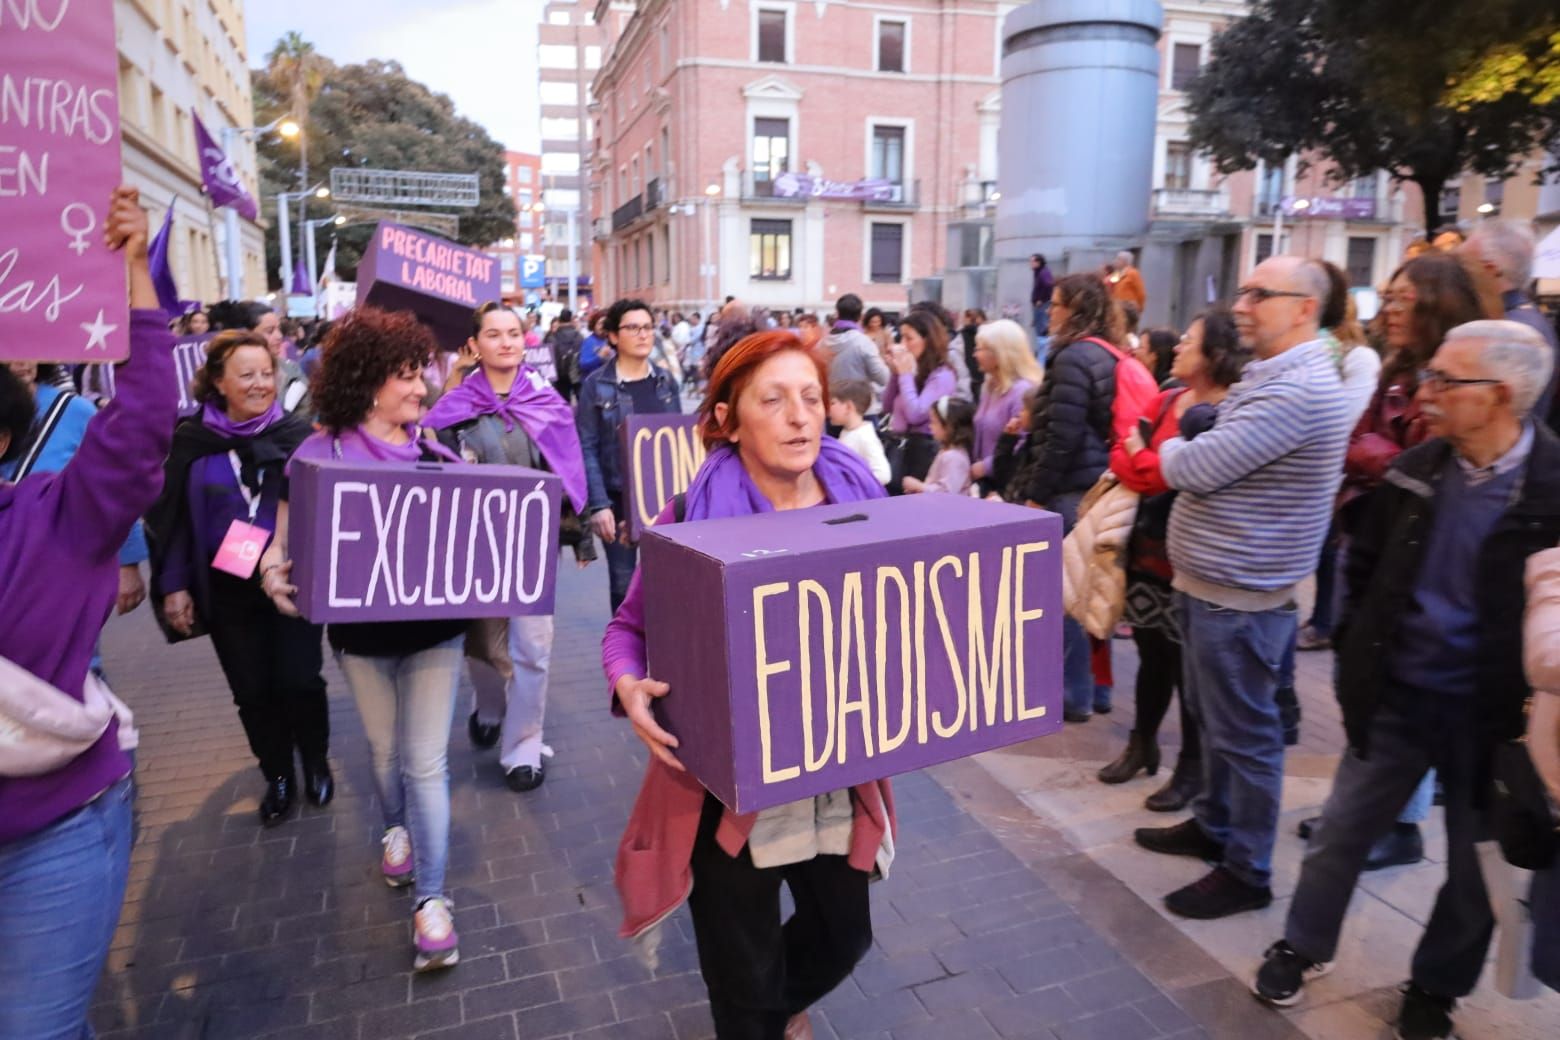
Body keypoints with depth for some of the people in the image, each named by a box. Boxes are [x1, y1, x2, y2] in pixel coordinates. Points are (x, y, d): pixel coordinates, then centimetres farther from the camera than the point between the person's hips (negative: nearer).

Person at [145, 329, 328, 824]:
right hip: (227, 588, 2)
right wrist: (174, 584, -2)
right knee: (252, 690, 10)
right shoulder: (192, 440, -3)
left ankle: (316, 763, 26)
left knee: (298, 680, 0)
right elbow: (173, 517, 2)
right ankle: (278, 775, 30)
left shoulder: (297, 434, -6)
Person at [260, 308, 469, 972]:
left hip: (434, 628, 0)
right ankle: (396, 828, 51)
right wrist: (274, 575, -26)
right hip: (361, 632, 0)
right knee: (384, 751, 21)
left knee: (426, 762, 1)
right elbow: (286, 540, -5)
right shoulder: (319, 455, -9)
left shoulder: (435, 453, -4)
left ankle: (431, 897, 11)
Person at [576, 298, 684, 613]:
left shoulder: (667, 382, 8)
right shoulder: (596, 385, -4)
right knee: (623, 583, 6)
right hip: (618, 498, -3)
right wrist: (598, 505, -17)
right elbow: (587, 449, -8)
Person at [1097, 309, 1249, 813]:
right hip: (1148, 546, 7)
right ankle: (1142, 743, 35)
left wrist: (1140, 460, -11)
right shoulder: (1167, 400, 9)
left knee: (1188, 662, 4)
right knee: (1152, 653, 19)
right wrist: (1148, 469, -14)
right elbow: (1122, 455, 5)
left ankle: (1192, 767, 20)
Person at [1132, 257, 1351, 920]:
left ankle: (1246, 872, 18)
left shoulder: (1298, 390, -22)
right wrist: (1180, 451, -3)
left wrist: (1166, 448, -2)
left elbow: (1200, 468, -23)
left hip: (1239, 595, -10)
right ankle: (1213, 825, 39)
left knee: (1244, 733, 3)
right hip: (1210, 582, 10)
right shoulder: (1272, 377, 14)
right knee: (1213, 718, 22)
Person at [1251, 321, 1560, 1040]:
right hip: (1395, 695, 3)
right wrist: (1359, 655, 6)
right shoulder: (1416, 470, -3)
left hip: (1487, 712, -3)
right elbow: (1365, 568, 9)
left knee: (1475, 863, 15)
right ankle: (1304, 946, 33)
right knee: (1340, 832, 12)